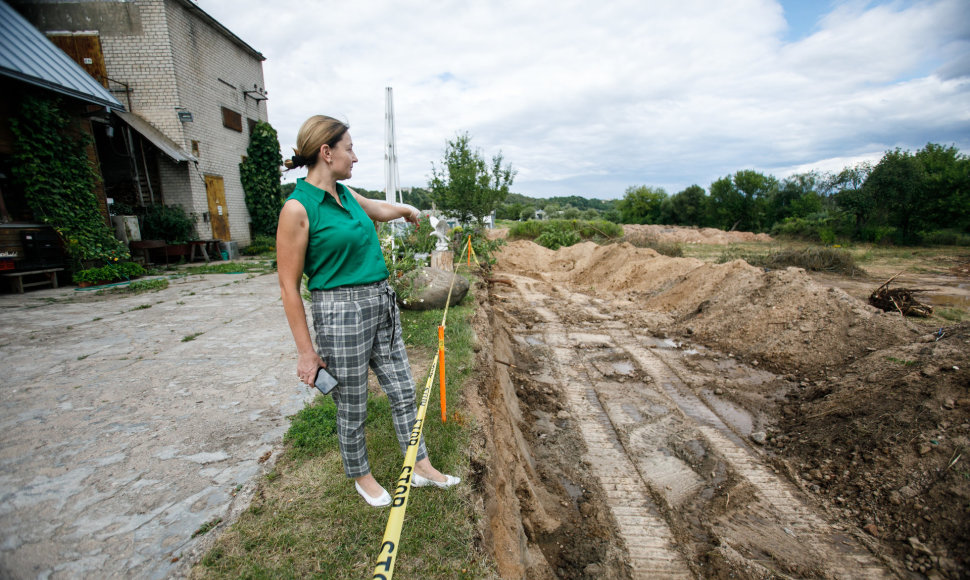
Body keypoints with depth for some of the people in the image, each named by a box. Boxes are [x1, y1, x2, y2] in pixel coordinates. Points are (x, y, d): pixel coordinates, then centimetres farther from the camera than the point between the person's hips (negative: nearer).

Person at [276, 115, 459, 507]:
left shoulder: (346, 194, 9)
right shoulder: (298, 208, -14)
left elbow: (379, 209, 33)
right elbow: (289, 286, -12)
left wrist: (407, 209, 52)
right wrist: (305, 351, -11)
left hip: (382, 305, 8)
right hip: (341, 311, -7)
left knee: (403, 391, 14)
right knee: (352, 408, 11)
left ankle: (420, 467, 34)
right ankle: (361, 476, 38)